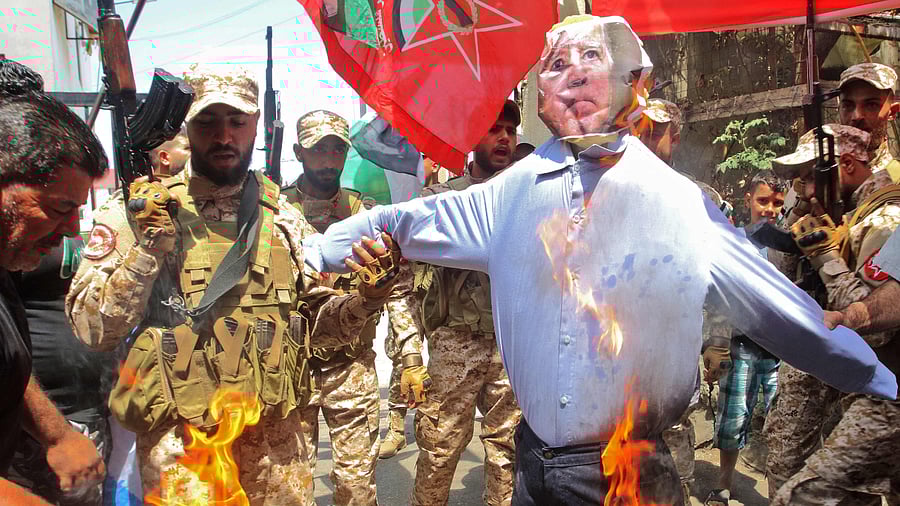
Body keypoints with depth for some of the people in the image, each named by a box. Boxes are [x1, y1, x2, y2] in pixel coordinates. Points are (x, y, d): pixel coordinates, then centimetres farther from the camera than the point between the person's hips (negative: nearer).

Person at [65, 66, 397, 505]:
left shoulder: (284, 217, 5)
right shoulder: (138, 211, -3)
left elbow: (319, 320, 6)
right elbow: (93, 329, -8)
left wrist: (366, 300, -14)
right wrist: (149, 248, -19)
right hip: (178, 441, -2)